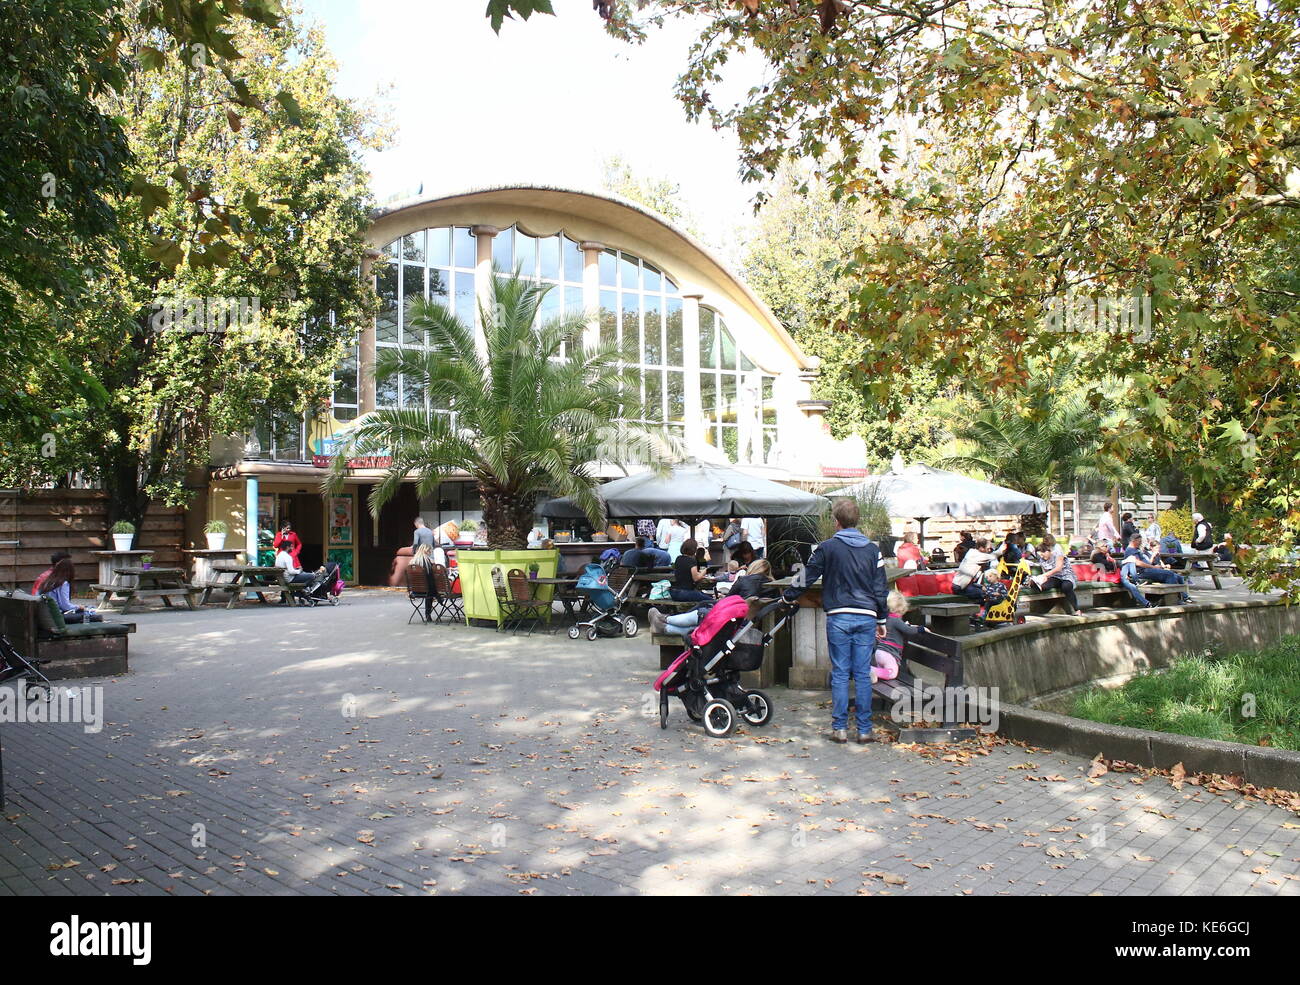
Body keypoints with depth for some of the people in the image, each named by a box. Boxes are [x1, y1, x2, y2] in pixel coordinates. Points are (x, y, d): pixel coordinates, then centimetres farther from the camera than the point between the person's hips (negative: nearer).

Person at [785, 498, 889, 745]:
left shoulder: (827, 547, -1)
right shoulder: (872, 549, 8)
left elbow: (806, 577, 5)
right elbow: (880, 588, 10)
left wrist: (788, 597, 21)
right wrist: (882, 619, 18)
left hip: (838, 617, -2)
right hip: (866, 617, 2)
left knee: (839, 674, 3)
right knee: (863, 675, 5)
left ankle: (840, 728, 4)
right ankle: (864, 729, 8)